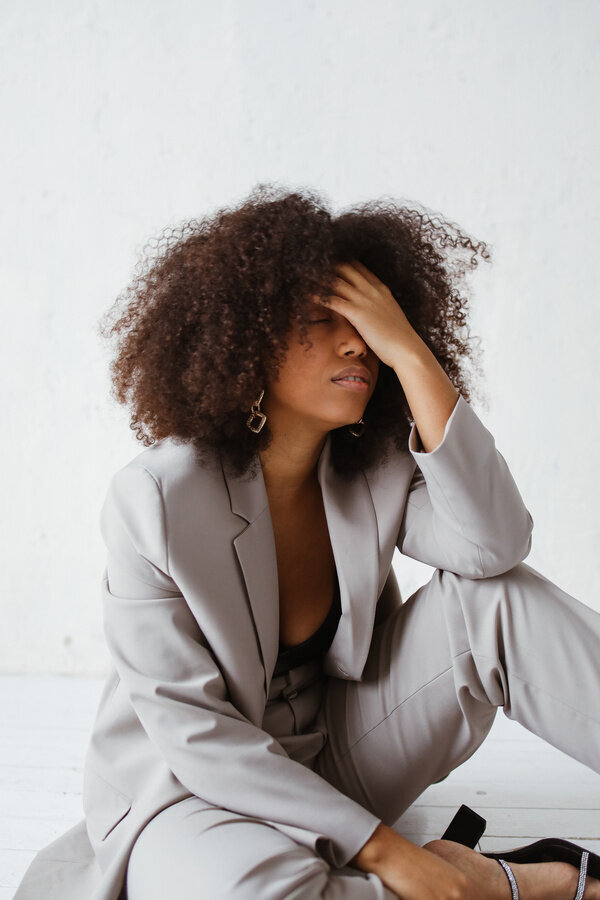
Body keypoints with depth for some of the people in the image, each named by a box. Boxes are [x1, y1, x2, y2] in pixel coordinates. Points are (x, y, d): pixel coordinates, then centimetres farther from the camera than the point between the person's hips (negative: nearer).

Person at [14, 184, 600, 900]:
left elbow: (494, 544, -25)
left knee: (498, 597, -16)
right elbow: (192, 730, -21)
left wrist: (410, 353, -27)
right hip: (196, 788, -3)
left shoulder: (376, 467, -7)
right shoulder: (154, 500, -21)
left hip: (339, 770, 4)